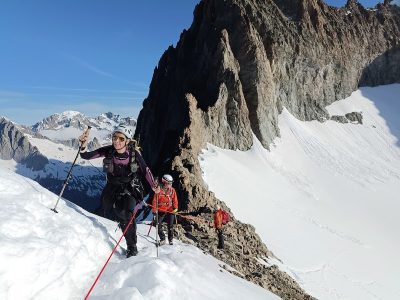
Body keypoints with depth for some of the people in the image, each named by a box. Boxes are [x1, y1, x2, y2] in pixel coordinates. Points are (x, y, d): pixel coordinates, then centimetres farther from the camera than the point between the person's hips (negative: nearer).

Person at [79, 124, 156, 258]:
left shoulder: (134, 153, -21)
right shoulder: (108, 151, -17)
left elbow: (145, 170, -9)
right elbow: (86, 156, -13)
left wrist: (153, 185, -18)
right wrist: (83, 146, -32)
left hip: (130, 188, -3)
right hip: (113, 186, 3)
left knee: (125, 214, -21)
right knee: (107, 216, 11)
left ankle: (132, 247, -2)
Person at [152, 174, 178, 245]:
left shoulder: (172, 190, 0)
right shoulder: (159, 190, -9)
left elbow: (175, 200, 7)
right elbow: (155, 201, -6)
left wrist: (175, 208, -1)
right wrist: (154, 210, -7)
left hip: (170, 211, 1)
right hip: (161, 211, -1)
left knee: (170, 226, 4)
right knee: (158, 225, -1)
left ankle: (171, 239, 22)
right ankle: (162, 239, 16)